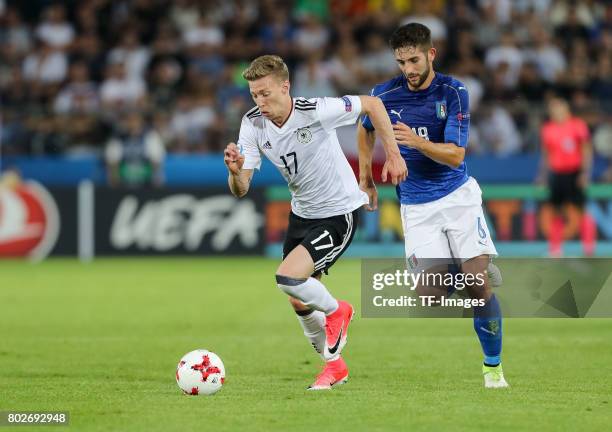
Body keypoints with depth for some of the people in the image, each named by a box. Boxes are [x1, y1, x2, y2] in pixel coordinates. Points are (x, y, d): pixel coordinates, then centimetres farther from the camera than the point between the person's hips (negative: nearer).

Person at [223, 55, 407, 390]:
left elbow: (372, 104, -11)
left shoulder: (316, 111, -26)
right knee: (299, 303, 11)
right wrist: (235, 171, -35)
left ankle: (335, 310, 8)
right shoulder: (253, 124, -11)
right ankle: (334, 365, 34)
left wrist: (393, 154, -12)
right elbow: (240, 190, -12)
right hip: (302, 213, 7)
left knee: (288, 278, -23)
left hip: (338, 213, -7)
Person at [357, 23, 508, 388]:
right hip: (416, 205, 2)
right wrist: (366, 177, 18)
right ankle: (459, 271, 23)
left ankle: (493, 366, 3)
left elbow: (455, 155, -16)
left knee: (478, 284, -13)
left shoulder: (454, 92, -10)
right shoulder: (385, 95, -4)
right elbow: (366, 129, 20)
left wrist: (418, 142, -32)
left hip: (458, 194, -1)